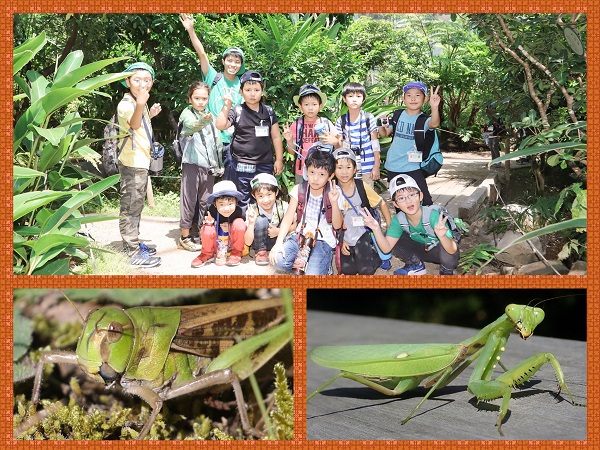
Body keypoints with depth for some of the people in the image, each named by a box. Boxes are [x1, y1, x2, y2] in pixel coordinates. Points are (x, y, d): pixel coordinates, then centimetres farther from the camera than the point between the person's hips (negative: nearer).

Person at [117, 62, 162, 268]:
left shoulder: (140, 103, 11)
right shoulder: (126, 104, -18)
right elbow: (133, 124, -42)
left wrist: (150, 114, 18)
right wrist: (140, 106, -59)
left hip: (141, 162, 10)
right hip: (131, 164, -10)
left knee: (136, 207, 20)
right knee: (130, 208, -5)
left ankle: (133, 244, 32)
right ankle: (134, 254, -3)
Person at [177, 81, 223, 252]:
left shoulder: (210, 116, 15)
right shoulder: (187, 113, -4)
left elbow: (217, 141, 20)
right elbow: (192, 125, -28)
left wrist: (219, 164, 16)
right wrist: (202, 121, -50)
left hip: (209, 166, 6)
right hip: (192, 163, -6)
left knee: (206, 201, 11)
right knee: (189, 199, -3)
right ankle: (185, 236, 3)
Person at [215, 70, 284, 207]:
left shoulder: (269, 112, 7)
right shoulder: (237, 112, 0)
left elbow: (276, 137, 11)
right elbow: (220, 125, -14)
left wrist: (279, 160, 9)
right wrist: (227, 106, -18)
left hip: (264, 166, 2)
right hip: (241, 166, -2)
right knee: (241, 201, 2)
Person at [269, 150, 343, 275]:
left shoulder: (333, 193, -4)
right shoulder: (299, 190, 1)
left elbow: (337, 225, -7)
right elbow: (288, 218, -2)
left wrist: (334, 202, -23)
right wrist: (278, 243, -15)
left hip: (323, 240, -2)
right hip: (300, 236, 3)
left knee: (313, 276, -26)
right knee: (278, 261, -24)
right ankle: (301, 264, 4)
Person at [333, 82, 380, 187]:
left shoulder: (368, 118, -1)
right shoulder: (341, 121, 3)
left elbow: (375, 143, 1)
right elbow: (339, 145, 10)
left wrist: (376, 166, -1)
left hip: (367, 167, -2)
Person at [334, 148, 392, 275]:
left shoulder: (362, 187, -9)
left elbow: (382, 204, 2)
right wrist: (341, 241, -1)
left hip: (363, 235, -2)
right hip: (345, 239, 2)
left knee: (366, 270, -16)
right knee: (348, 271, -3)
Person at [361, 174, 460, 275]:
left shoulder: (432, 215, -33)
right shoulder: (398, 220, -17)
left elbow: (452, 250, -38)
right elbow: (386, 248, -19)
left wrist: (441, 236, -60)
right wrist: (376, 229, -35)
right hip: (422, 251, 5)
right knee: (394, 239, -13)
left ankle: (447, 271, -3)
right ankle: (415, 265, 9)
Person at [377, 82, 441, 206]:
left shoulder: (423, 119, -10)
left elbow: (434, 124, -33)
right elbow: (384, 134, 9)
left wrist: (434, 107, -53)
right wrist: (381, 124, -14)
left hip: (412, 167, -4)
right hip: (392, 167, 4)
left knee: (425, 200, -8)